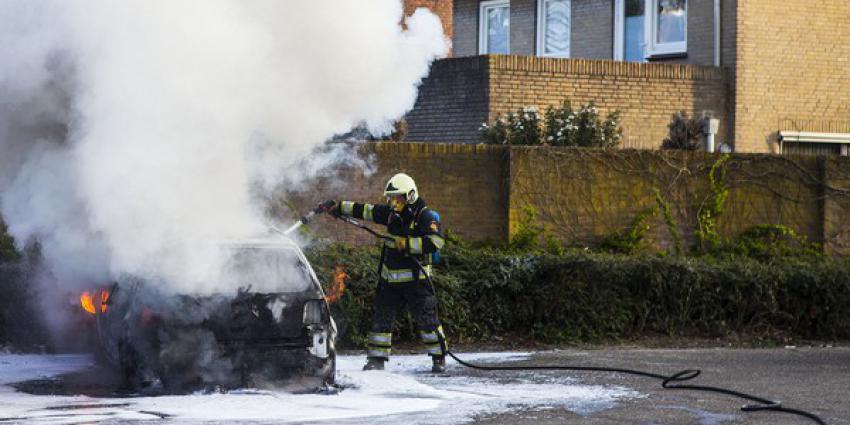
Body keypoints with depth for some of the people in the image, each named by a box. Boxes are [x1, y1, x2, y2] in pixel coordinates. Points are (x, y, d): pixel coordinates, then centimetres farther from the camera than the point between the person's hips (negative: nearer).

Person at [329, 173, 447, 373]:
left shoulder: (425, 216, -13)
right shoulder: (391, 213, 7)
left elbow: (436, 241, -26)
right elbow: (366, 211, 19)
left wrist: (408, 244, -26)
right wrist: (340, 207, 20)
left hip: (415, 279, -6)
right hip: (390, 279, 6)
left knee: (427, 319, -4)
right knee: (381, 318, 5)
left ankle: (439, 358, 7)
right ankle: (377, 358, 10)